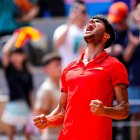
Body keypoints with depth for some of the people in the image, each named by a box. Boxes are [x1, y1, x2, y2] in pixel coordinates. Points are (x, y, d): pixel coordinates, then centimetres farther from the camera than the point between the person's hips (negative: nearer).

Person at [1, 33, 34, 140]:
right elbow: (5, 51, -14)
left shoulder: (27, 74, 4)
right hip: (13, 104, -1)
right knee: (12, 130, 4)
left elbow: (30, 92, 6)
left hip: (25, 105, 1)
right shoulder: (9, 70, 0)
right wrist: (14, 37, -9)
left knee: (27, 131, 3)